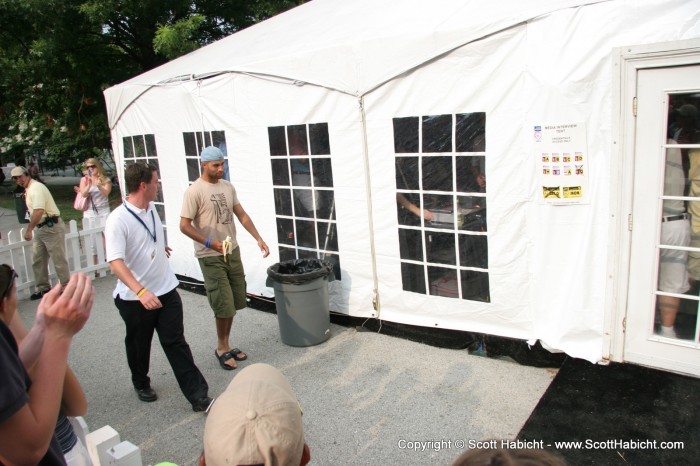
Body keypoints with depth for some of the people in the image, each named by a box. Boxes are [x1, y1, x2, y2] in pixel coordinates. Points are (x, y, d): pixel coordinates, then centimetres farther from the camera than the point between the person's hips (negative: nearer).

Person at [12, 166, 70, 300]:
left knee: (58, 259, -3)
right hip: (41, 228, 10)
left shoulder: (36, 188, -16)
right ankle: (43, 288, 22)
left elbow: (39, 211, -26)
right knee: (37, 260, 12)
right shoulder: (28, 189, 14)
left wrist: (29, 229, -22)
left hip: (51, 226, -10)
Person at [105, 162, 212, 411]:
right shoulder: (117, 220, -20)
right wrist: (140, 291, -39)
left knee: (176, 344, 4)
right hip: (135, 298, -4)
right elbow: (115, 261, -29)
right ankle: (141, 385, 43)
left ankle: (198, 395, 5)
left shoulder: (151, 209, 2)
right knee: (139, 346, 17)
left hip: (166, 291, 5)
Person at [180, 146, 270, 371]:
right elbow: (184, 225, -14)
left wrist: (259, 239, 3)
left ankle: (225, 345, 28)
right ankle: (222, 348, 18)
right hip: (211, 257, -6)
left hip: (233, 252, 6)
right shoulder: (194, 191, -13)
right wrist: (210, 243, -22)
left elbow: (242, 215, 11)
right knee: (224, 306, -3)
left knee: (234, 303, 11)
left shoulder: (228, 187, 7)